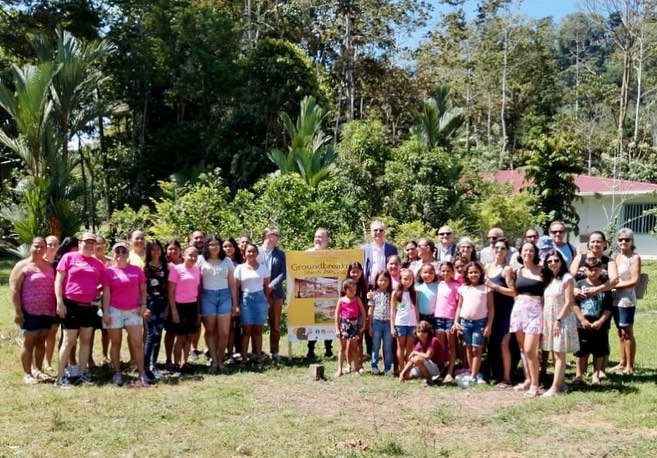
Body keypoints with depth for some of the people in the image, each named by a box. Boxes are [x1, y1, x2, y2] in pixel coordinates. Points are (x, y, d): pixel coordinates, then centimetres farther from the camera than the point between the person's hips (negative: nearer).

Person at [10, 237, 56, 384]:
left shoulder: (49, 266, 13)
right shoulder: (22, 266, -4)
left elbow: (54, 286, 19)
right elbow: (14, 289, -8)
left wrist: (57, 307, 12)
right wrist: (17, 311, -15)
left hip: (47, 311, 5)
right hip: (30, 311, -5)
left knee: (41, 341, 10)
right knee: (29, 341, -1)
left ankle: (38, 370, 21)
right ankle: (27, 374, 5)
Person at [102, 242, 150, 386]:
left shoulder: (137, 270, 5)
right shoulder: (109, 271, 0)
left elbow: (143, 289, 10)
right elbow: (106, 293, -3)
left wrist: (143, 305, -3)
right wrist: (105, 312, -9)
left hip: (133, 311, 2)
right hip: (114, 311, -1)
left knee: (137, 342, -3)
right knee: (116, 343, 6)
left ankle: (141, 373, 2)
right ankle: (117, 373, 13)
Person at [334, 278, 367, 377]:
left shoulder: (357, 299, 1)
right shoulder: (341, 300, -1)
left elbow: (363, 312, 5)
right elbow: (337, 315, 0)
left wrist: (363, 325, 0)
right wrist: (337, 329, -4)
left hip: (354, 324, 0)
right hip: (344, 324, 0)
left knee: (354, 347, 7)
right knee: (343, 348, 7)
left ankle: (356, 367, 14)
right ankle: (339, 369, 9)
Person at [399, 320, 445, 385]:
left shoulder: (434, 340, -17)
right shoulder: (419, 344, 2)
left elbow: (427, 356, -28)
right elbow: (411, 361, 1)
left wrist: (414, 353, -13)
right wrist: (402, 373, -9)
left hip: (436, 368, -8)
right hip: (426, 368, 8)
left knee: (417, 359, -31)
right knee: (406, 376, 0)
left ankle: (429, 379, -11)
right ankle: (428, 375, 11)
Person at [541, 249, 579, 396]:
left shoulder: (567, 278, -9)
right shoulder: (548, 279, 13)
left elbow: (569, 303, -14)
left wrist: (558, 320, -17)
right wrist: (544, 319, 6)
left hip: (562, 320, -7)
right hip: (549, 320, 7)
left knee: (559, 354, -6)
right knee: (555, 354, 8)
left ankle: (555, 387, -8)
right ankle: (560, 383, 15)